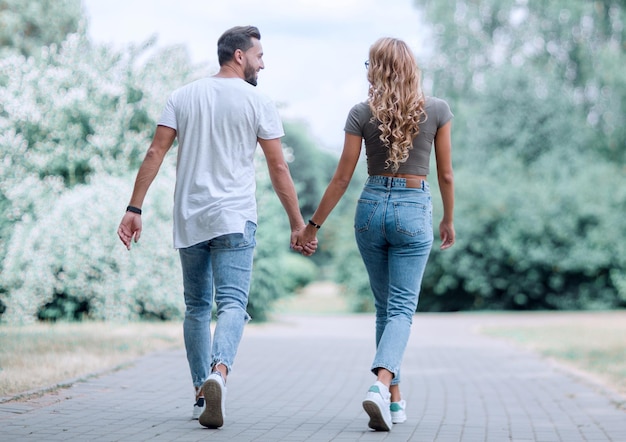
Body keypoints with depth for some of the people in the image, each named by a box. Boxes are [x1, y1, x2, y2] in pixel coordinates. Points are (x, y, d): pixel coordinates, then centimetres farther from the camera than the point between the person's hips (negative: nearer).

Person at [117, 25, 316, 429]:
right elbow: (279, 169, -1)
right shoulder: (258, 103, 0)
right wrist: (298, 224, 5)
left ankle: (202, 393, 17)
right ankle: (218, 372, -36)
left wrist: (135, 208, 2)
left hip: (189, 220, 4)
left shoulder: (183, 97, 10)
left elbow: (155, 154, 2)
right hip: (234, 220, -4)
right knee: (232, 304, -10)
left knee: (197, 307, 15)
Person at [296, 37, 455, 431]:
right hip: (414, 211, -1)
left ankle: (395, 399, 20)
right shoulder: (437, 110, -1)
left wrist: (314, 224, 7)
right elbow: (446, 175, 3)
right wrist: (449, 220, 18)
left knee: (385, 307, 16)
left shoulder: (362, 114, -2)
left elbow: (342, 178, -2)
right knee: (402, 309, -2)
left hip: (372, 208, 2)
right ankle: (382, 384, -26)